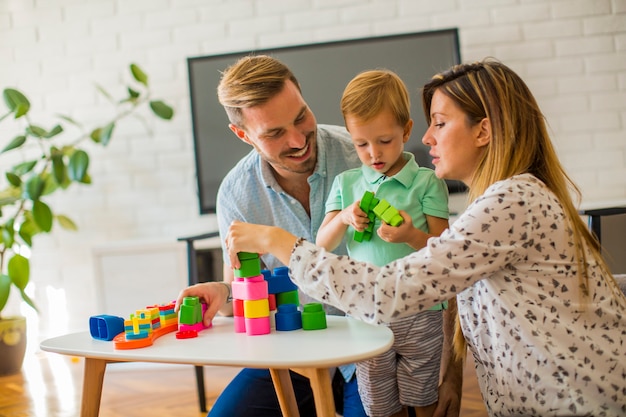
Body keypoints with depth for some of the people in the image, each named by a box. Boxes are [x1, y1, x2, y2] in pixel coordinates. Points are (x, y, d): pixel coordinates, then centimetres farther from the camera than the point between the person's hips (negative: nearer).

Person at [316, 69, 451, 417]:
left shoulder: (427, 182, -2)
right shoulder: (345, 183, 9)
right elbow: (323, 245, 8)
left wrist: (412, 237, -24)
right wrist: (343, 219, -11)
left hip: (419, 313, -3)